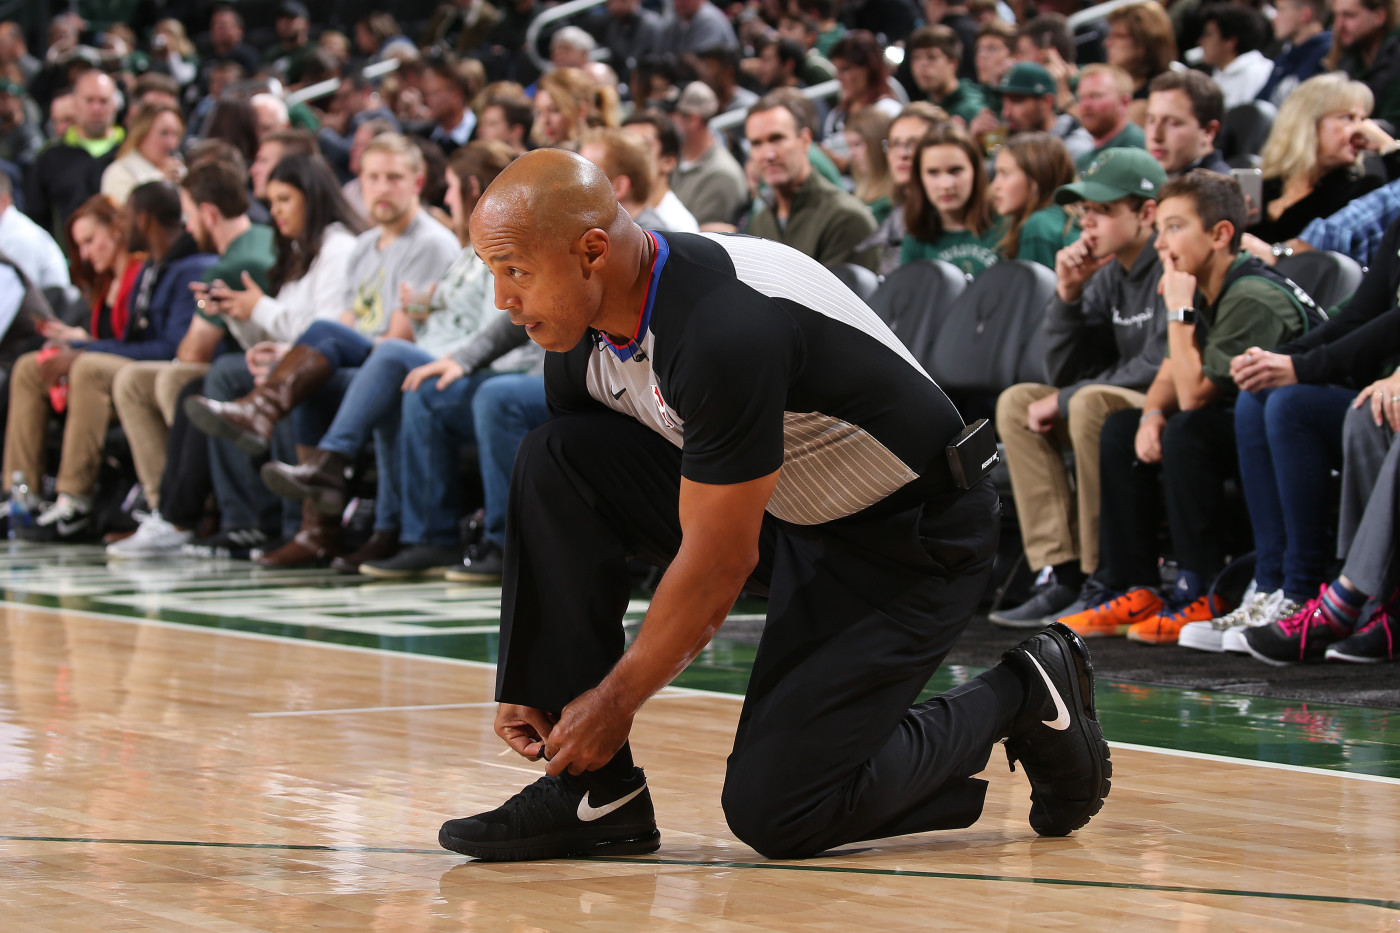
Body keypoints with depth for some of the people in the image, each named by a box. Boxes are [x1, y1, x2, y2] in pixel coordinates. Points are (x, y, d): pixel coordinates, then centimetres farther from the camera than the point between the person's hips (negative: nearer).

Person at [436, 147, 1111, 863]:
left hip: (910, 537, -8)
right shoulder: (581, 334, -7)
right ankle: (594, 793, -9)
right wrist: (531, 685, -4)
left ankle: (1019, 698, 8)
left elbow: (719, 563, -27)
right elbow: (567, 531, 3)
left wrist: (616, 699, -17)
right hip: (779, 505, 8)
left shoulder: (726, 332, -33)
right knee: (551, 466, -13)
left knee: (774, 811, -15)